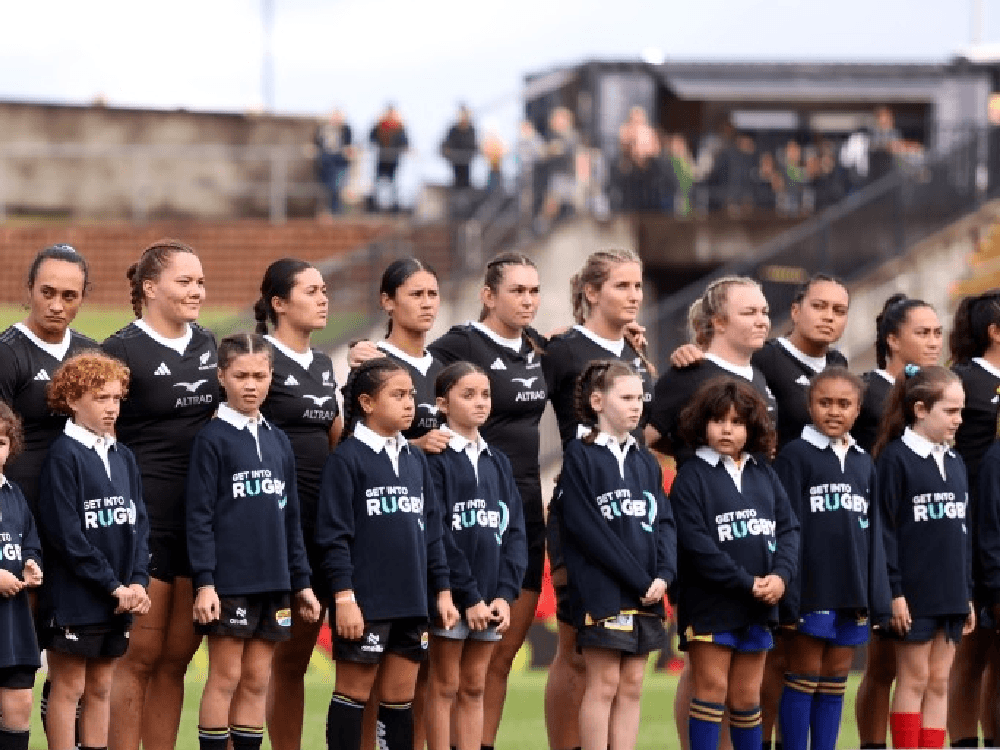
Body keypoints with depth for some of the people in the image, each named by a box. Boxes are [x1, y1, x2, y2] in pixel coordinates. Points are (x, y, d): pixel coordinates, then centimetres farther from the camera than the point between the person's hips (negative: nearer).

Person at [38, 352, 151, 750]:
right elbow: (65, 534, -16)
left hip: (119, 598, 6)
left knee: (100, 688, 11)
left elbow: (139, 524, 9)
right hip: (73, 598, -6)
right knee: (69, 688, -1)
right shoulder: (63, 456, -10)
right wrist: (114, 586, -15)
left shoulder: (124, 458, 11)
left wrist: (137, 582, -7)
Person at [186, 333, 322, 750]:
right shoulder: (212, 438, -4)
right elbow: (199, 517, -8)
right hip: (229, 583, -5)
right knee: (225, 677, -2)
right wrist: (204, 581, -15)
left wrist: (301, 582, 15)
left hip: (273, 583, 5)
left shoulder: (279, 442, 13)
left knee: (257, 681, 7)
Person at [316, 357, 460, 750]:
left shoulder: (416, 460, 12)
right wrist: (343, 596, -16)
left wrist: (442, 591, 12)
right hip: (365, 603, -6)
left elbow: (432, 531, 16)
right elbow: (334, 535, -10)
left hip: (411, 601, 6)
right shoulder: (347, 459, -7)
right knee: (354, 693, 1)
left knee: (401, 698, 9)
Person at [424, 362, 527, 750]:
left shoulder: (498, 463, 13)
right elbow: (436, 535, -13)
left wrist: (505, 593, -4)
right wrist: (469, 595, -16)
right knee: (445, 687, 0)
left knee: (474, 689, 9)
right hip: (451, 595, -6)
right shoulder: (436, 459, -7)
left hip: (490, 598, 6)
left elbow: (514, 532, 8)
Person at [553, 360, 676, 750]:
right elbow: (587, 528, -12)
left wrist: (664, 575, -10)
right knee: (604, 682, -5)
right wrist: (640, 580, -14)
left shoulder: (646, 461, 15)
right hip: (602, 590, -6)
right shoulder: (580, 456, -4)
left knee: (631, 685, 5)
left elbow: (664, 521, 8)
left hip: (646, 594, 6)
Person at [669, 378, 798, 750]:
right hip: (710, 604, -5)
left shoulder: (764, 475, 11)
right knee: (711, 689, -4)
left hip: (758, 607, 5)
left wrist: (780, 575, -11)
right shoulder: (692, 476, -6)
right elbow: (696, 543, -14)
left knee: (746, 696, 11)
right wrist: (746, 582, -16)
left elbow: (788, 528, 7)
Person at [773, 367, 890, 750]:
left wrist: (879, 598, 8)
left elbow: (873, 533, 14)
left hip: (852, 590, 5)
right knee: (804, 675, 0)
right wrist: (787, 594, -15)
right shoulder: (795, 456, -3)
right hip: (812, 588, -5)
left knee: (836, 680, 8)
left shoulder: (863, 463, 13)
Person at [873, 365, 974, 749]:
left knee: (939, 683, 6)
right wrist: (894, 592, -15)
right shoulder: (896, 459, -9)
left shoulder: (955, 464, 12)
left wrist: (967, 595, 14)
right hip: (915, 594, -6)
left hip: (951, 594, 6)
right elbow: (885, 530, -12)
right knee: (913, 680, -2)